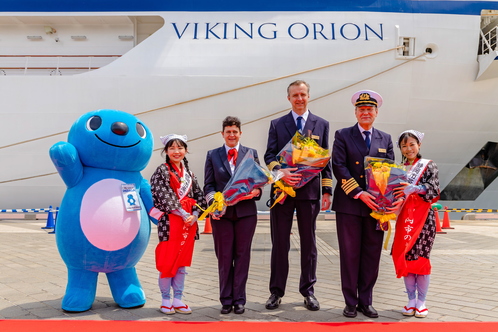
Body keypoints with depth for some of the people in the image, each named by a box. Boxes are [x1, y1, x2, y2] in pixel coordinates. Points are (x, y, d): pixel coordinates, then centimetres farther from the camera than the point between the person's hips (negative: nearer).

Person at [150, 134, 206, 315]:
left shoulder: (189, 173, 14)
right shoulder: (162, 171, -3)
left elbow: (198, 196, 10)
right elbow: (165, 197, -11)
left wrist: (194, 215, -6)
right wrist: (184, 214, -14)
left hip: (189, 221, 5)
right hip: (170, 221, -5)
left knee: (182, 262, 9)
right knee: (167, 261, 0)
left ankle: (177, 300, 18)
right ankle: (166, 300, 13)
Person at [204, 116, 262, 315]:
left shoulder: (251, 154, 10)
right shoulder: (212, 155, 10)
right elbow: (208, 185, 5)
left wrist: (256, 191, -16)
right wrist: (213, 202, -13)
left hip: (246, 211, 0)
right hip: (221, 212, 0)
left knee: (242, 255, 6)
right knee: (224, 257, 6)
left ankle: (239, 300, 16)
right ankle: (226, 300, 18)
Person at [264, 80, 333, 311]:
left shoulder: (321, 124, 9)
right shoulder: (277, 124, 8)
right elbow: (269, 155, 2)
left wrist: (327, 190, 1)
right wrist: (280, 172, -19)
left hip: (310, 191, 0)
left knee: (308, 243, 9)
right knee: (280, 243, 6)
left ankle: (308, 291, 21)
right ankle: (276, 291, 17)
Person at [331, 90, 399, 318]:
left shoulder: (385, 139, 13)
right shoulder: (343, 135, 3)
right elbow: (338, 167, -8)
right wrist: (360, 193, -16)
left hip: (375, 206, 3)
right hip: (349, 205, -3)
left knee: (372, 255, 7)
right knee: (349, 254, 3)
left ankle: (366, 301, 19)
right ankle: (350, 302, 14)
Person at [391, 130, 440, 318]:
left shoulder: (428, 165, 2)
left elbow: (434, 188, -12)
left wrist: (415, 188, -28)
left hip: (423, 216, -3)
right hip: (404, 217, 3)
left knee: (421, 256, -4)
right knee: (405, 257, 2)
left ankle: (421, 302, 9)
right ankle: (411, 301, 14)